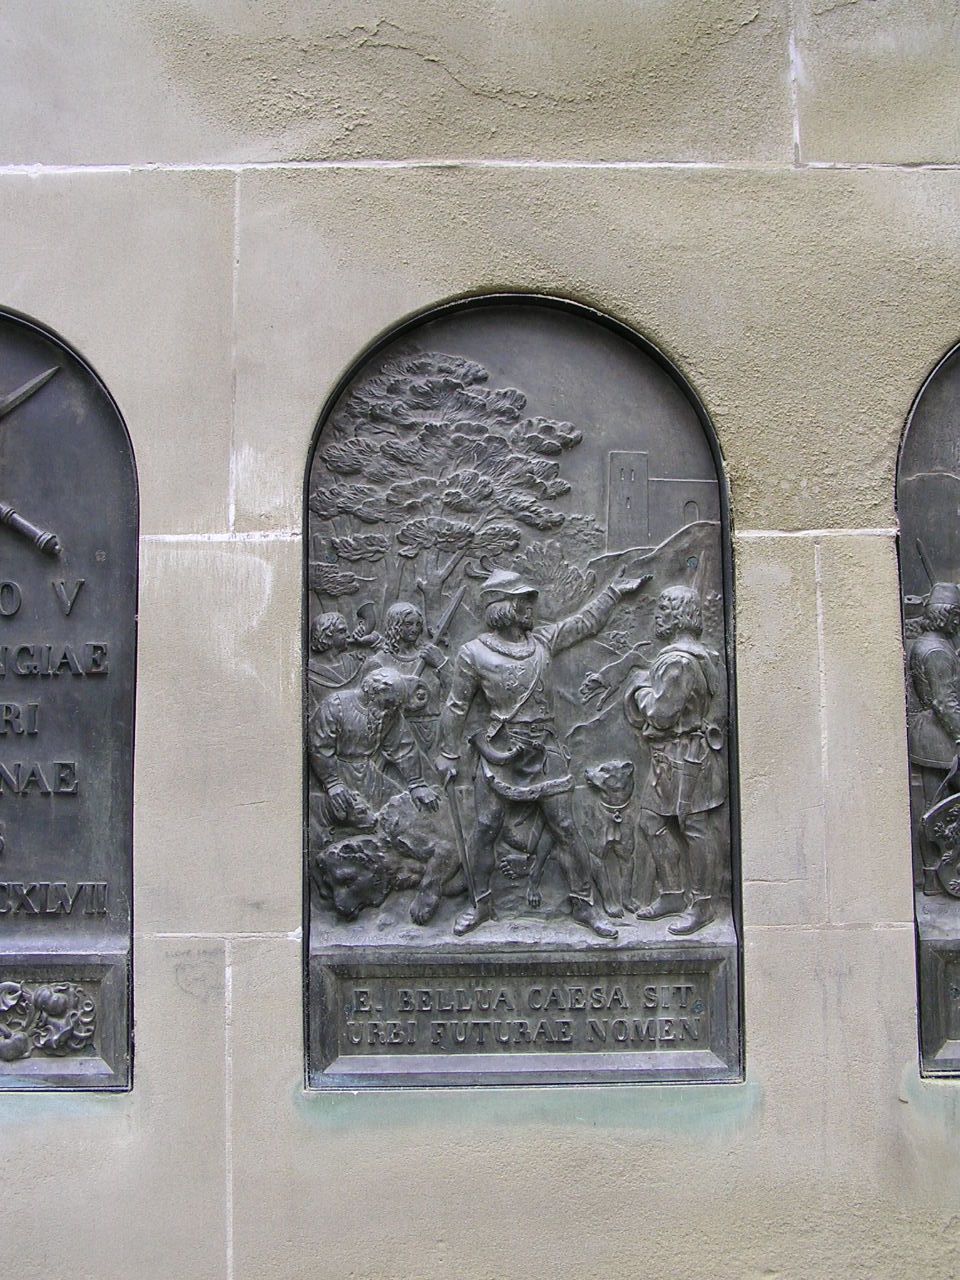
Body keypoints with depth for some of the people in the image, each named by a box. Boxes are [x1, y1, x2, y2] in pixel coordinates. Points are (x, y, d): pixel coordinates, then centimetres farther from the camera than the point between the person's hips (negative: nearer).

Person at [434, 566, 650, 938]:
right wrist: (448, 755, 4)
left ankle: (583, 905, 13)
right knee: (484, 830, 2)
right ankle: (481, 904, 19)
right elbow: (456, 707, 3)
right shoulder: (474, 654, -3)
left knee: (565, 830, 3)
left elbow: (586, 621, 21)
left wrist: (614, 590, 25)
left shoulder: (543, 640, 7)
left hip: (545, 751, 3)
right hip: (500, 754, -3)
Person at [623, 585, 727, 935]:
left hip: (685, 757, -11)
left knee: (697, 828, -2)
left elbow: (661, 712, -21)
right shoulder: (683, 654, 14)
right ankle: (671, 894, 23)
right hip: (668, 757, 11)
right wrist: (645, 687, 11)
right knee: (654, 821, 14)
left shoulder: (679, 661, -20)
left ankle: (702, 904, 6)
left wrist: (642, 687, -5)